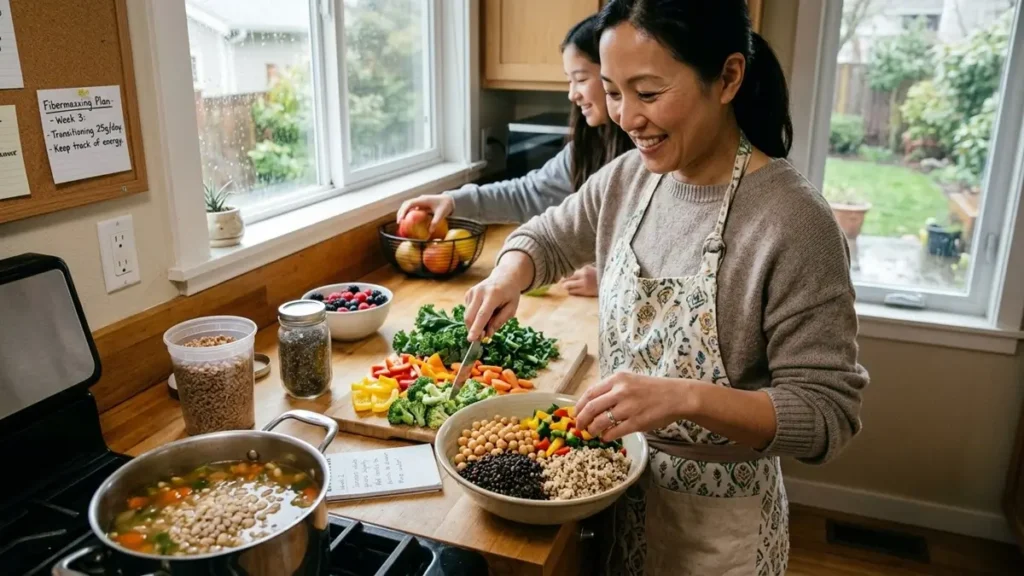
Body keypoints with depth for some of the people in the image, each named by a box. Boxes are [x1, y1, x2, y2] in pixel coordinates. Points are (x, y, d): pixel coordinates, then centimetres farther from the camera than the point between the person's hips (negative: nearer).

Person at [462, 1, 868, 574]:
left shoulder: (793, 221, -26)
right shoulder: (630, 175, -7)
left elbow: (829, 413, -22)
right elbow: (550, 235, 10)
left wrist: (687, 397, -36)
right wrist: (511, 274, -12)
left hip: (718, 523, -5)